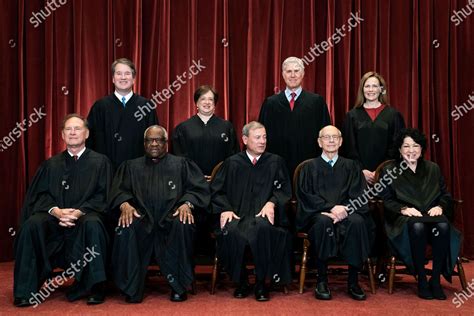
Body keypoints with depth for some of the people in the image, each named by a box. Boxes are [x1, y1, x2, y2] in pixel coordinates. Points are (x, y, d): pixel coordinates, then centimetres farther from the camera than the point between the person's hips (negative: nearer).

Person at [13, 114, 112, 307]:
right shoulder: (51, 164, 18)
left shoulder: (100, 162, 10)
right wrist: (56, 211, -14)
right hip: (54, 217, 3)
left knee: (93, 224, -37)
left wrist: (79, 212, -16)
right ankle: (27, 289, -19)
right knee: (31, 225, -28)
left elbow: (102, 196, 1)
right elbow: (40, 195, 8)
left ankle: (93, 287, -26)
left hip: (85, 216, -2)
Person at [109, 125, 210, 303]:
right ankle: (132, 288, -19)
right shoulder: (131, 166, 23)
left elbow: (199, 188, 7)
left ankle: (179, 286, -20)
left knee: (182, 225, -35)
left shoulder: (181, 164, 18)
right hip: (142, 219, 1)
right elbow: (119, 190, 10)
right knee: (126, 228, -32)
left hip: (171, 217, -1)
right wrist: (125, 205, -14)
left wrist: (187, 204, -15)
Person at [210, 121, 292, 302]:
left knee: (263, 228, -37)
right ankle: (241, 281, -12)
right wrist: (225, 209, -7)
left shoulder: (276, 162, 17)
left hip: (263, 215, 0)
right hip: (237, 215, 1)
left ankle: (261, 282, -18)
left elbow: (284, 189, 10)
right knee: (231, 231, -35)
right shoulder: (232, 163, 16)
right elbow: (216, 190, 12)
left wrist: (271, 203, -10)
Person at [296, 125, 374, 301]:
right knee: (323, 222, -36)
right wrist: (331, 207, -15)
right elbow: (306, 196, 0)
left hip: (345, 212, 1)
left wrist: (344, 209, -15)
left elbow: (359, 195, 6)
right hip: (318, 214, -1)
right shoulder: (310, 167, 13)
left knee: (357, 222, -33)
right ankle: (321, 280, -27)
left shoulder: (351, 166, 18)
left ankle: (353, 281, -23)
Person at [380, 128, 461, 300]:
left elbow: (445, 195, 18)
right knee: (417, 226, -39)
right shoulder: (389, 171, 11)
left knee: (443, 226, -33)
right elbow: (386, 200, 3)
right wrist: (403, 208, -15)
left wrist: (440, 206, -4)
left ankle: (436, 279, -23)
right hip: (404, 218, -3)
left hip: (431, 214, 3)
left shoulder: (433, 168, 21)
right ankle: (421, 280, -26)